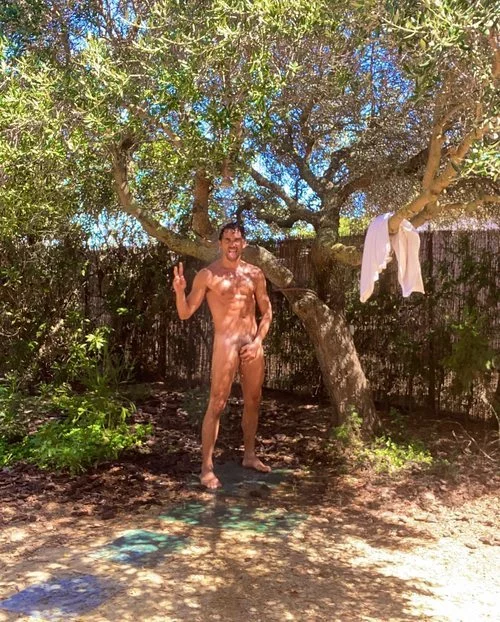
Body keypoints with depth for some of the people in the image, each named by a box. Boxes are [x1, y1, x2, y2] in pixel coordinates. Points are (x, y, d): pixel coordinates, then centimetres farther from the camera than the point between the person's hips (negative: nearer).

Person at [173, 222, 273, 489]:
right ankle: (207, 468, -2)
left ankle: (249, 455, 31)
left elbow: (267, 312, 12)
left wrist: (257, 341, -1)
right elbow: (185, 313, -6)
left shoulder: (255, 273, 7)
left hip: (253, 343, 5)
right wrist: (179, 291, -25)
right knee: (217, 405, -7)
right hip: (226, 344, -5)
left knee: (253, 402, 14)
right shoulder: (208, 275, -5)